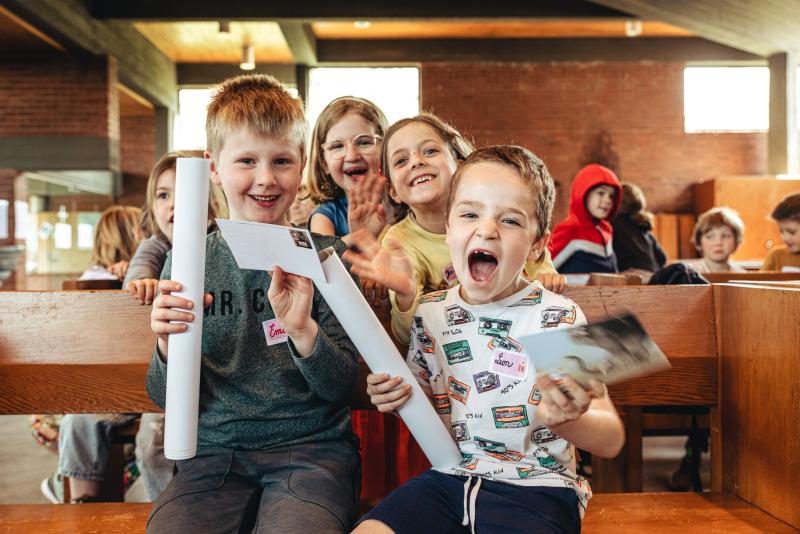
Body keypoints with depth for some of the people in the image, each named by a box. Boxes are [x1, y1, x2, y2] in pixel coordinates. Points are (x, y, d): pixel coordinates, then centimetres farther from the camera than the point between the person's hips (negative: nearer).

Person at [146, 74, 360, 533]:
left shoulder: (324, 256, 1)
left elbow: (341, 388, -3)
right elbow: (168, 399, 6)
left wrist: (303, 330, -21)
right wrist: (169, 347, -15)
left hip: (312, 448, -1)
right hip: (216, 450, 2)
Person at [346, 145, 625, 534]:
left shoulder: (560, 318, -9)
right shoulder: (428, 314, 3)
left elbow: (611, 439, -10)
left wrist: (567, 420, -32)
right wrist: (396, 399, -4)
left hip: (535, 488, -3)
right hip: (448, 477, 4)